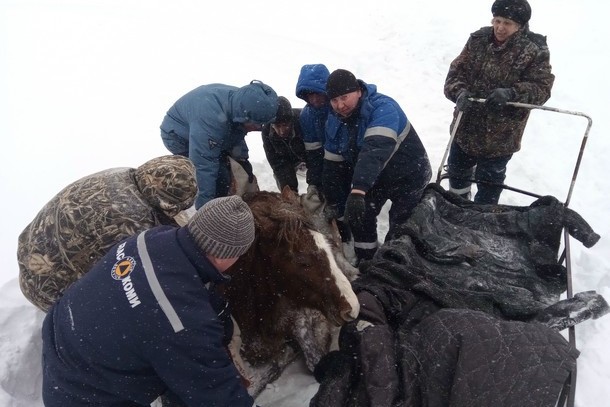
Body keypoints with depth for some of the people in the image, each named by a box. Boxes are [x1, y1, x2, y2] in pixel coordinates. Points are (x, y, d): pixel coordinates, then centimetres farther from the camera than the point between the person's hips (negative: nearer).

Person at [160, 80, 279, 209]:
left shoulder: (240, 100, -18)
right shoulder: (211, 117, -45)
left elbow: (237, 133, 3)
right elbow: (203, 164, -43)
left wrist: (242, 159, -5)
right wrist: (205, 206, -40)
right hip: (177, 135, -8)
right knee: (220, 175, -19)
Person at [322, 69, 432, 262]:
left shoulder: (382, 108, -30)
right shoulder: (334, 121, -8)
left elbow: (375, 150, -47)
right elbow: (333, 167, -4)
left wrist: (357, 191, -59)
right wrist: (335, 209, -1)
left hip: (408, 176, -6)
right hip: (374, 178, 6)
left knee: (401, 231, -6)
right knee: (358, 218, 7)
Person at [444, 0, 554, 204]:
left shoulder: (534, 51, -14)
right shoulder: (478, 40, -3)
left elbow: (542, 88, -16)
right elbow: (457, 70, -5)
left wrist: (511, 94, -36)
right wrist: (460, 91, -27)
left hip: (501, 133, -4)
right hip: (466, 124, 5)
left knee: (490, 178, 11)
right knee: (457, 168, 23)